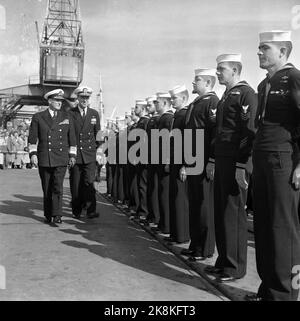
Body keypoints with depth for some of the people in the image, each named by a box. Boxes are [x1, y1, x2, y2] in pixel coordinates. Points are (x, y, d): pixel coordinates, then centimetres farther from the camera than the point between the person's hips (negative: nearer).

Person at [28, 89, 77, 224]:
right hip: (44, 159, 0)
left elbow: (72, 138, 12)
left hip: (61, 159, 0)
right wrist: (33, 153, -5)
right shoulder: (38, 117, 4)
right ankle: (48, 215, 20)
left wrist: (72, 155, 8)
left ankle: (57, 215, -7)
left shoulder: (67, 117, 8)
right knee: (46, 189, 7)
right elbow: (32, 137, 4)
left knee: (58, 187, -11)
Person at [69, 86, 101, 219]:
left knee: (89, 182, -8)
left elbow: (97, 134, 14)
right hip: (74, 154, 0)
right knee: (75, 184, 5)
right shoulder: (70, 113, 2)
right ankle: (76, 211, 16)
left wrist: (98, 149, 8)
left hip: (90, 154, 1)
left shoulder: (94, 114, 9)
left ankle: (91, 210, -5)